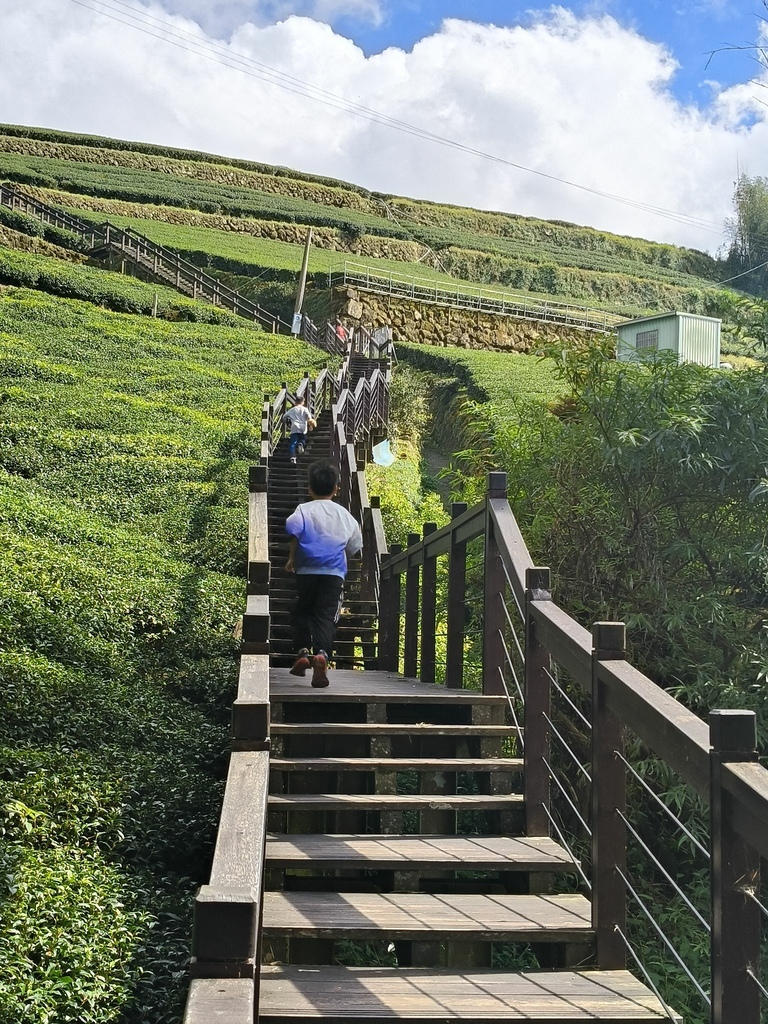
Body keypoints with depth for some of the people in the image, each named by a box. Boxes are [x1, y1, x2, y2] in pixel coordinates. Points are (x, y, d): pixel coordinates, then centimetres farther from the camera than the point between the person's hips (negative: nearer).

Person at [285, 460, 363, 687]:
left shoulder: (304, 510, 2)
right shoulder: (344, 515, 10)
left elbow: (294, 532, -16)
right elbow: (354, 547, 16)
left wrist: (292, 558, -3)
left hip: (307, 571, -1)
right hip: (334, 573, 1)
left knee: (302, 612, 18)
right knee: (326, 617, -5)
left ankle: (303, 652, 4)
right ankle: (322, 654, -28)